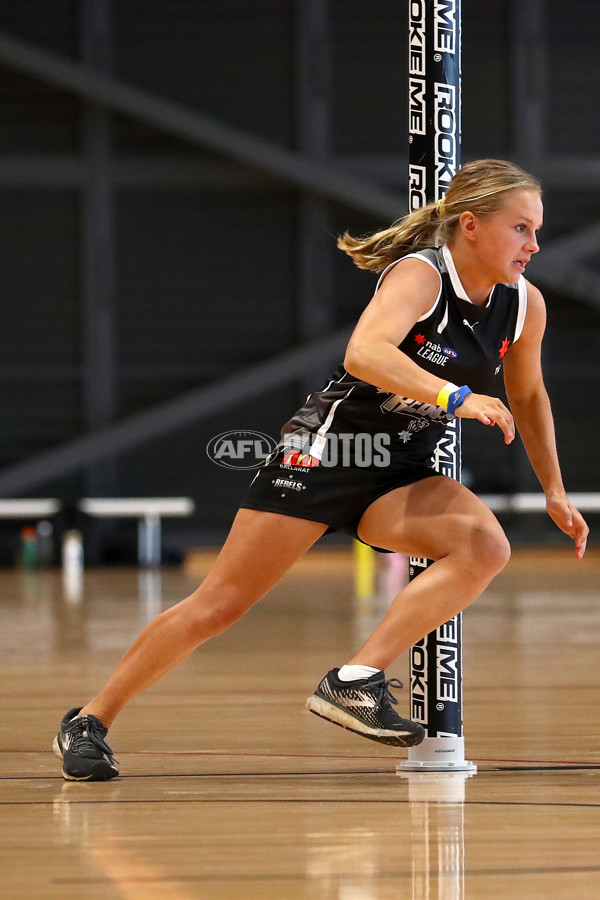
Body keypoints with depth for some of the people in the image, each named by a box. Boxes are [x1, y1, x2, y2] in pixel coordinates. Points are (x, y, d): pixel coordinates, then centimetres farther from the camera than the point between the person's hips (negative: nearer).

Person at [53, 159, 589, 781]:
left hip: (400, 476, 6)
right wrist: (456, 397, -45)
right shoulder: (419, 274, -19)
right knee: (219, 604, -6)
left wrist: (554, 491, 17)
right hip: (327, 449, -6)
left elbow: (527, 395, 20)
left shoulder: (524, 305, 0)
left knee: (487, 546, -24)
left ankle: (355, 682, -24)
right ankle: (89, 723, 9)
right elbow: (363, 352, -38)